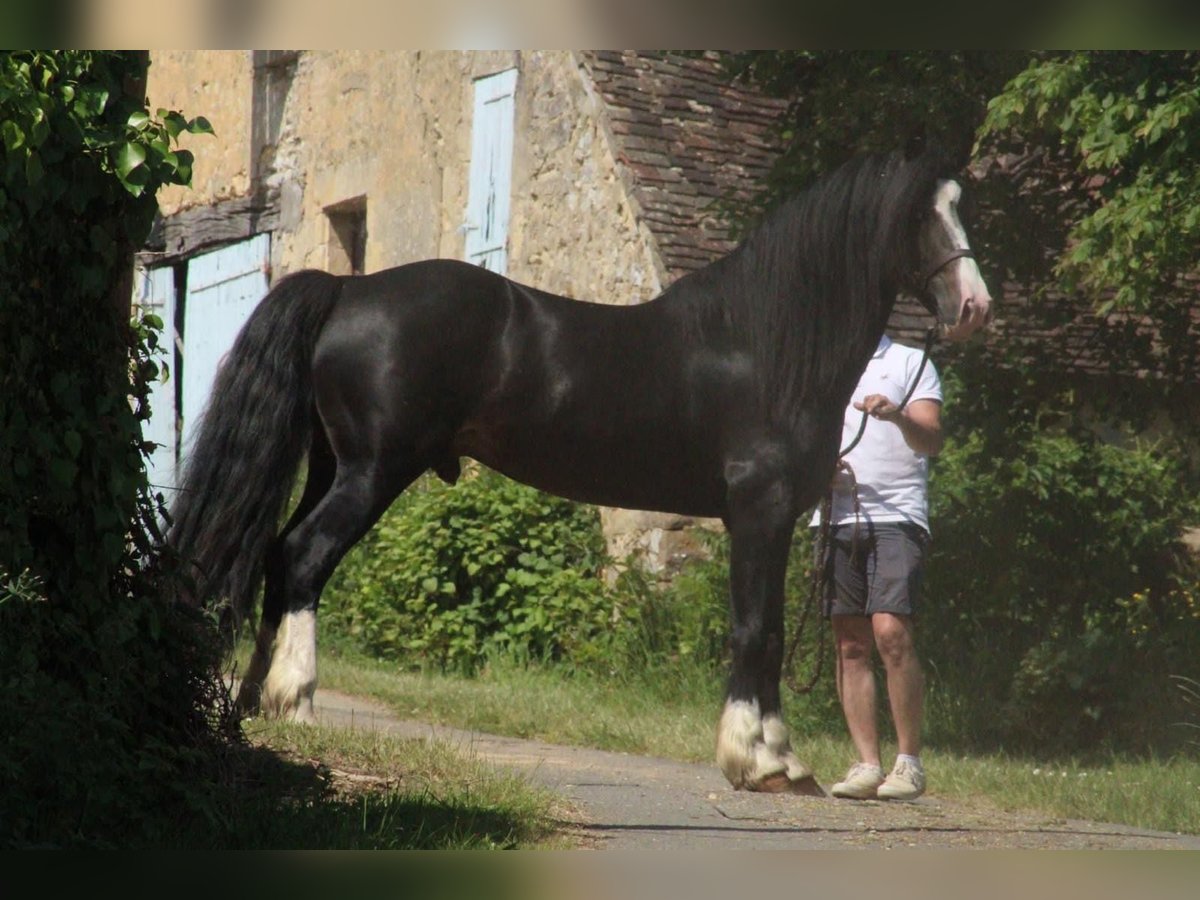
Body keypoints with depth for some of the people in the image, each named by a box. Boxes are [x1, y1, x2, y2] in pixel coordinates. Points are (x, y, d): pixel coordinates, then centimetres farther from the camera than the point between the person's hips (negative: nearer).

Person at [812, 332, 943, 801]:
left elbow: (931, 440, -3)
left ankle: (909, 762, -10)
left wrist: (897, 416, -24)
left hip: (896, 516, -4)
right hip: (837, 518, 4)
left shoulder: (910, 363, 8)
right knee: (850, 646, 1)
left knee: (891, 633, -17)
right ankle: (867, 765, 4)